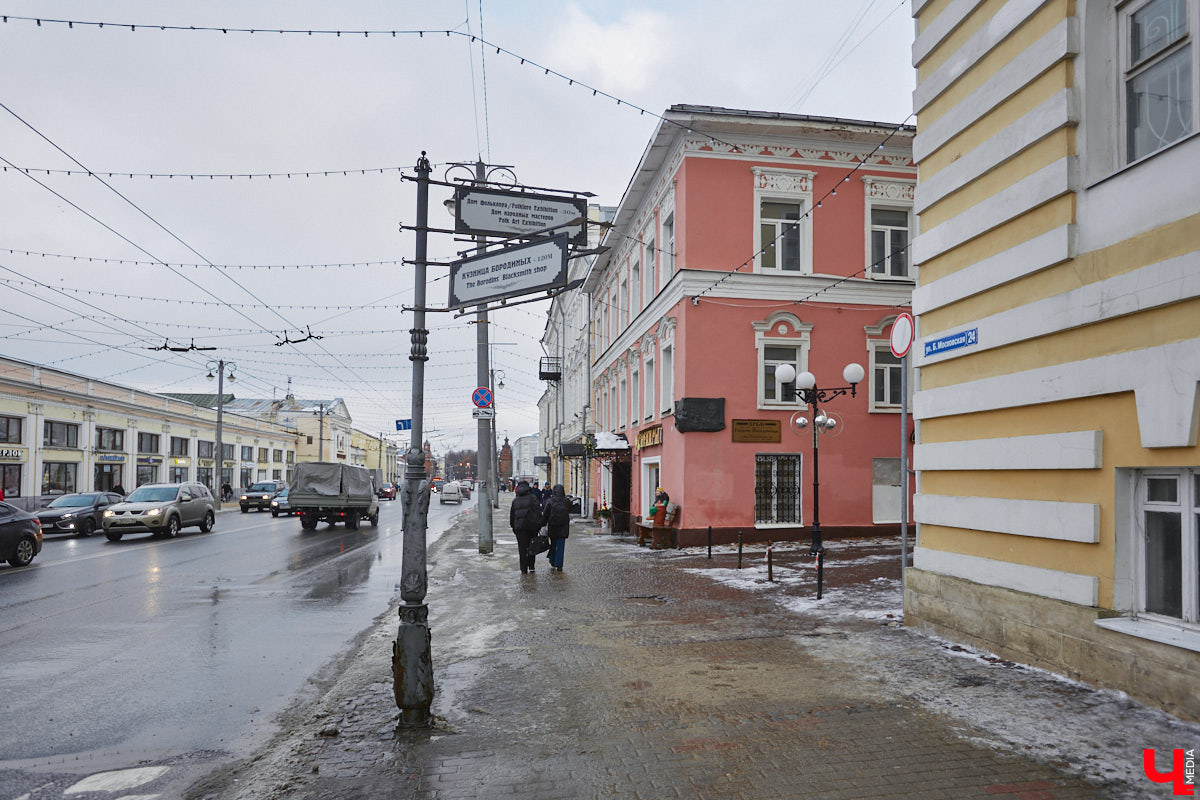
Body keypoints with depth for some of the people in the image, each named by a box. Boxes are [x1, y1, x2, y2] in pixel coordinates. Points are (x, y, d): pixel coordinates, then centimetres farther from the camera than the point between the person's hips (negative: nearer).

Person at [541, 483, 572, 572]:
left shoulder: (550, 501, -9)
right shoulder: (567, 502, -7)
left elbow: (545, 515, -6)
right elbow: (569, 512, 8)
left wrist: (544, 525, 1)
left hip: (552, 527, 0)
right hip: (563, 528, 0)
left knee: (553, 545, 17)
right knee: (560, 546, 4)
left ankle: (552, 563, 23)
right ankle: (559, 565, 1)